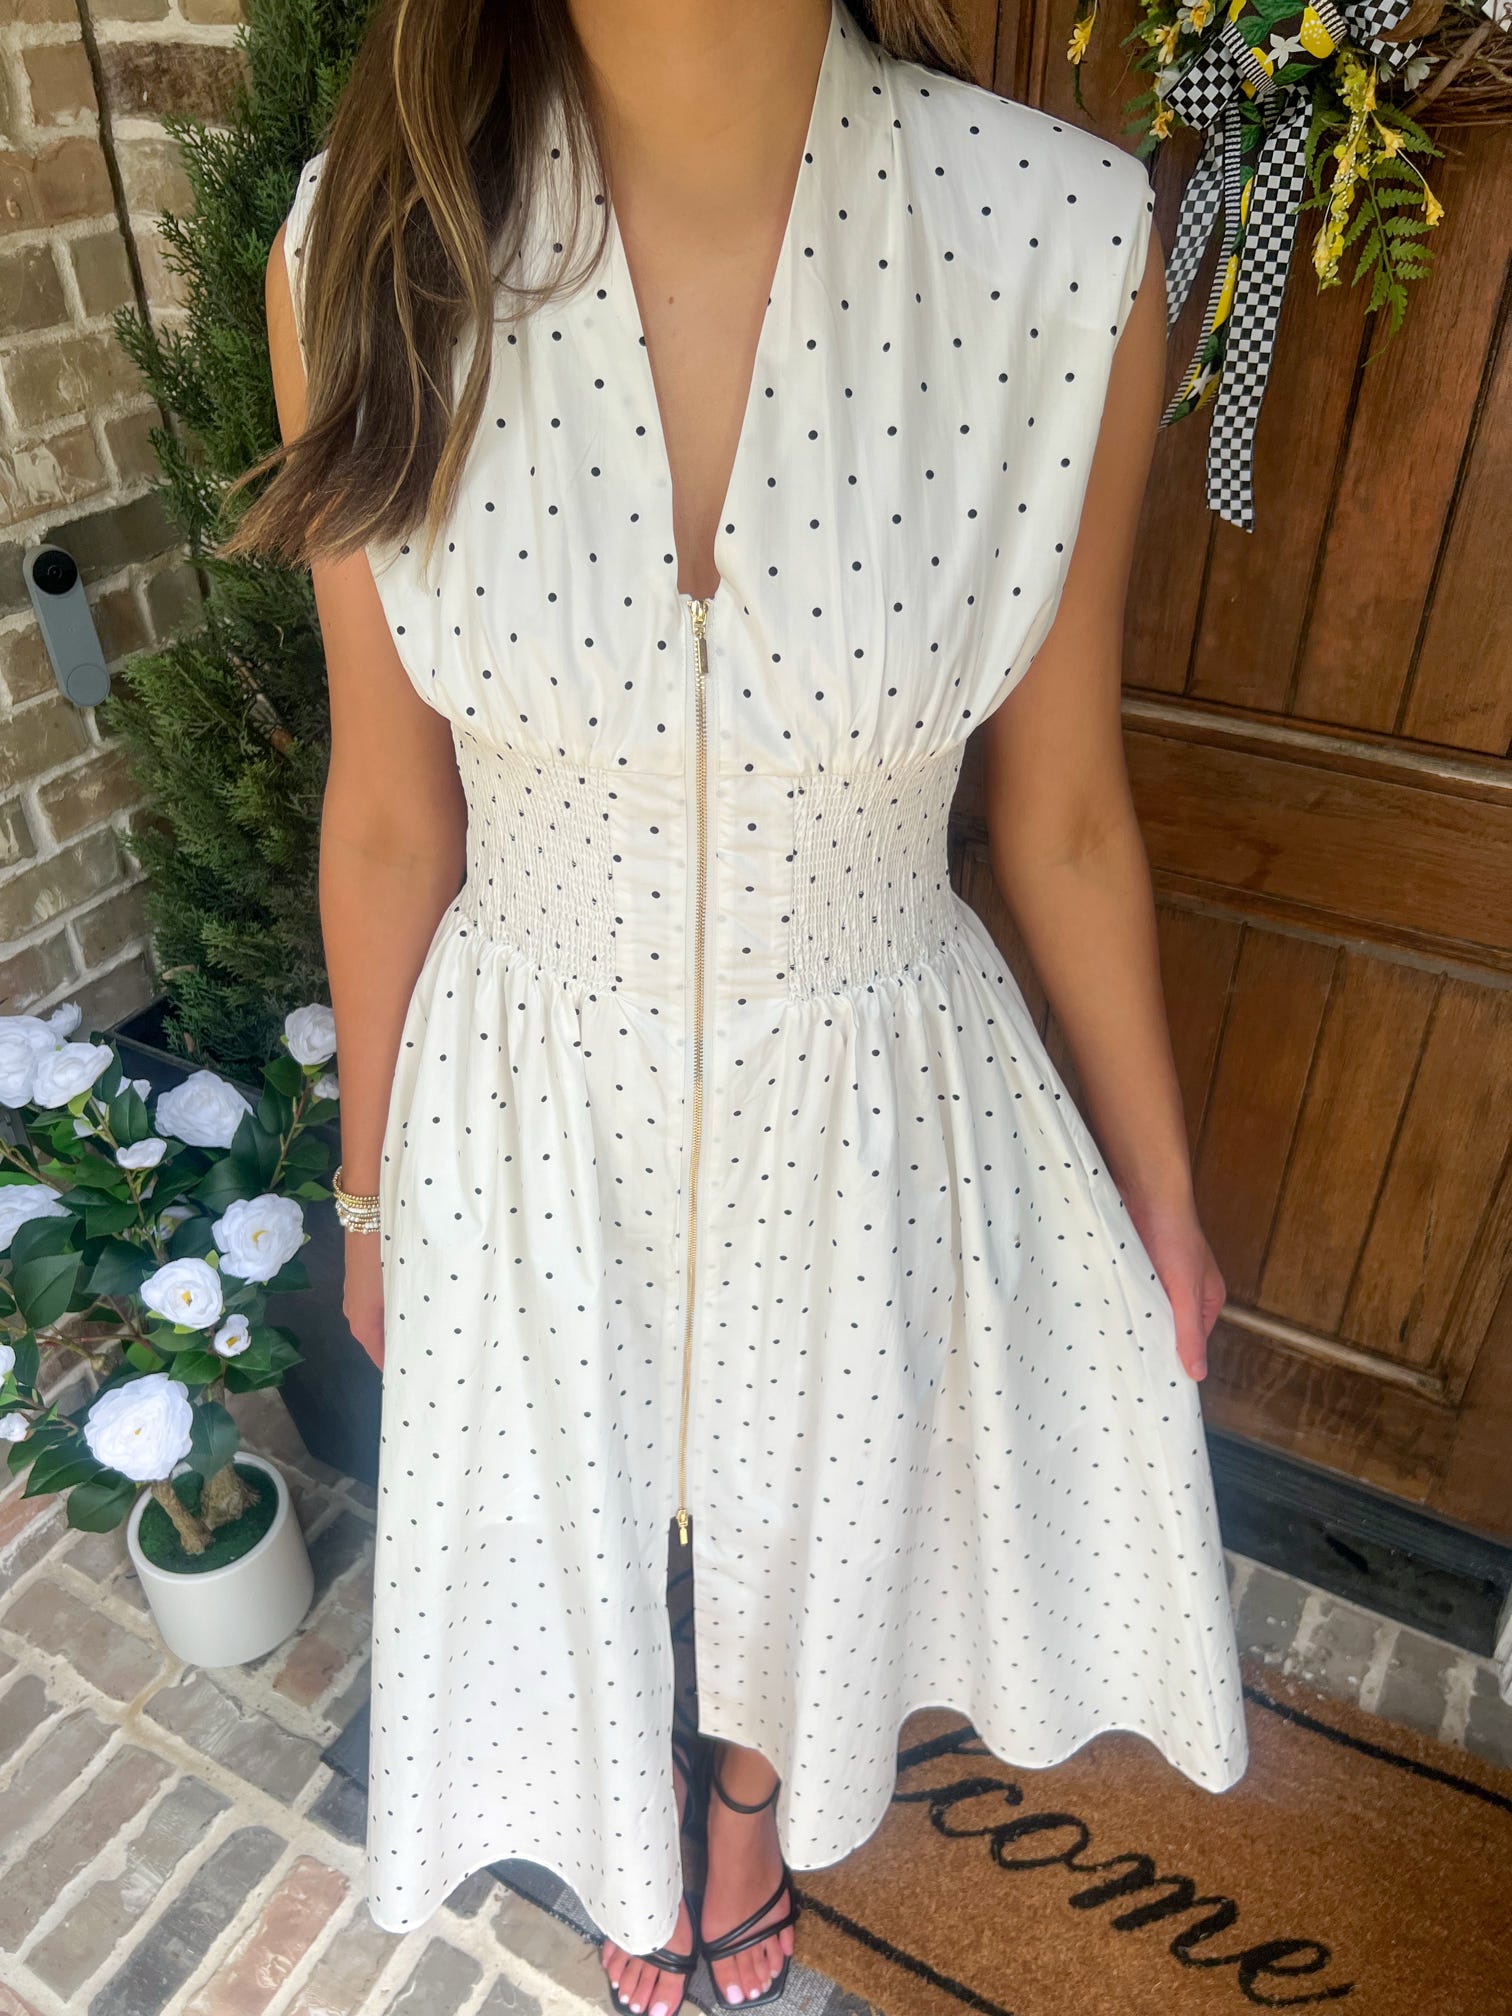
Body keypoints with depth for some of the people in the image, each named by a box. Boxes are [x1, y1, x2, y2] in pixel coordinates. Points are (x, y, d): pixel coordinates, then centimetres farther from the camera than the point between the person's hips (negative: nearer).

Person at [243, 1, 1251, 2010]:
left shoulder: (1067, 238, -17)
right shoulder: (369, 250, -15)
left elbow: (1066, 815, -6)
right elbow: (387, 813, -5)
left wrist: (1160, 1186, 5)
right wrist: (373, 1184, 7)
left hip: (874, 1109, 0)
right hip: (533, 1112, 1)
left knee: (816, 1514, 28)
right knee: (576, 1530, 28)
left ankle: (759, 1809, 68)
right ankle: (635, 1854, 67)